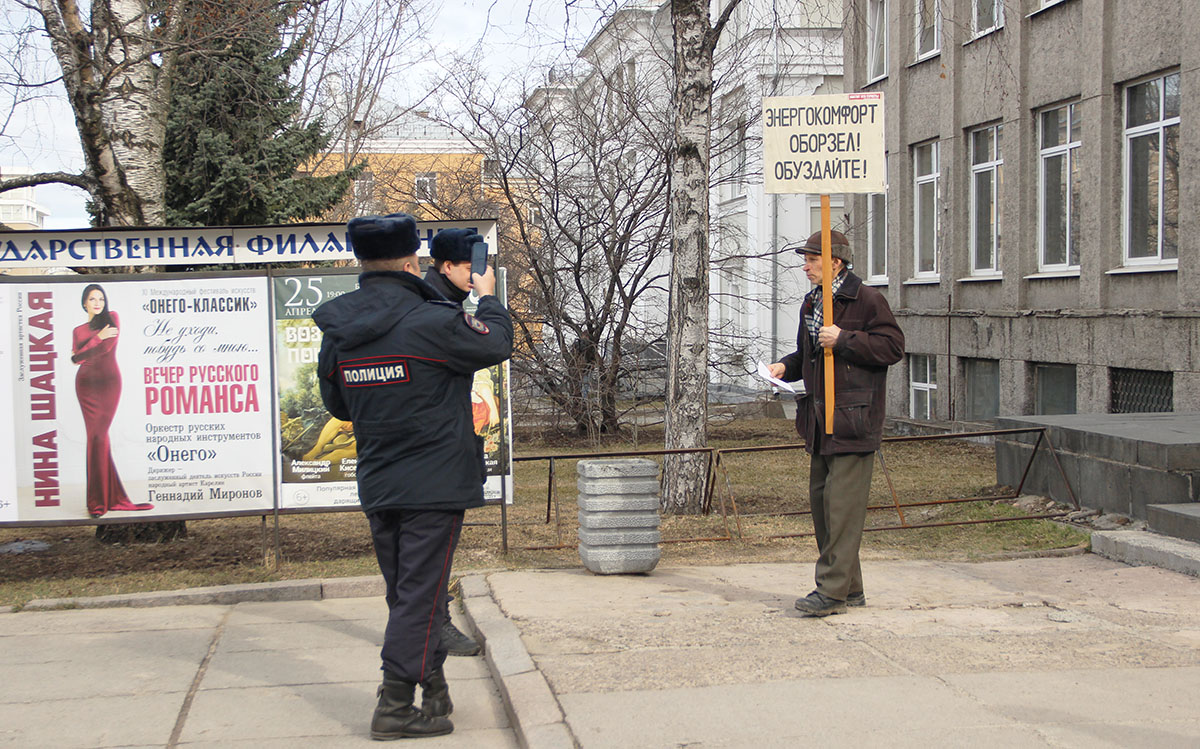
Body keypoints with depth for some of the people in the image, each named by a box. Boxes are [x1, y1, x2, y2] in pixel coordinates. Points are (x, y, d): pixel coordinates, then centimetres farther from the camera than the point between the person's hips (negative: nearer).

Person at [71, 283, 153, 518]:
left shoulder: (111, 318, 7)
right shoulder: (78, 330, 15)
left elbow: (107, 346, -7)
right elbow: (76, 358, 0)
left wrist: (81, 354, 1)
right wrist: (98, 338, -8)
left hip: (109, 382, -2)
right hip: (86, 383, 2)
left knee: (98, 436, -8)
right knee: (96, 436, -5)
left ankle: (99, 500, -3)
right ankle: (114, 497, -4)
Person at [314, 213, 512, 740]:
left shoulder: (337, 333, 1)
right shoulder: (432, 322, -17)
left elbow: (337, 404, 14)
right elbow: (498, 343, 0)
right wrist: (488, 298, 18)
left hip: (377, 487, 6)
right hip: (435, 484, -6)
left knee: (406, 594, 16)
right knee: (419, 596, -1)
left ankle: (433, 691, 27)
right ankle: (396, 705, 0)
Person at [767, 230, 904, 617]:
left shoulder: (867, 299, -8)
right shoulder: (811, 303, 17)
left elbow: (893, 346, -13)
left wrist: (844, 339, -18)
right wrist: (786, 366, 9)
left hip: (853, 418, -9)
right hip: (820, 418, 9)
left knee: (842, 505, -9)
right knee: (820, 499, 10)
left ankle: (832, 590, -8)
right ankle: (850, 587, 18)